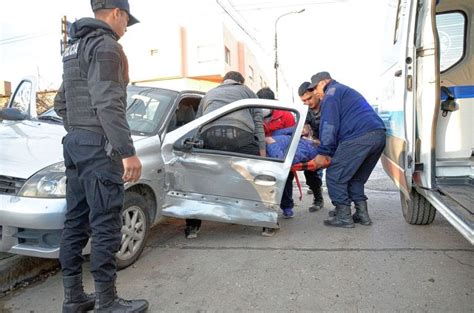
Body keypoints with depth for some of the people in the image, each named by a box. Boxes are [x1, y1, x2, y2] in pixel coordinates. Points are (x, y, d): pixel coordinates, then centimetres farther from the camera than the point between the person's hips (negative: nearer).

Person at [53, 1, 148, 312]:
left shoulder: (74, 48, 22)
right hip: (98, 146, -10)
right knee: (105, 226, -5)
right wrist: (128, 152, -23)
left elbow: (61, 103, 25)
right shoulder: (105, 46, -9)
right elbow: (108, 104, -21)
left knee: (76, 221, 12)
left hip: (74, 143, 10)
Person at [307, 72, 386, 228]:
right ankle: (362, 214, 19)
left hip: (359, 137, -10)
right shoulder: (347, 91, 36)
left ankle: (343, 217, 2)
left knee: (335, 176, -1)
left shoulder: (332, 93, 6)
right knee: (356, 178, 20)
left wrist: (323, 152, -4)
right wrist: (331, 153, 31)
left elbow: (329, 125, -6)